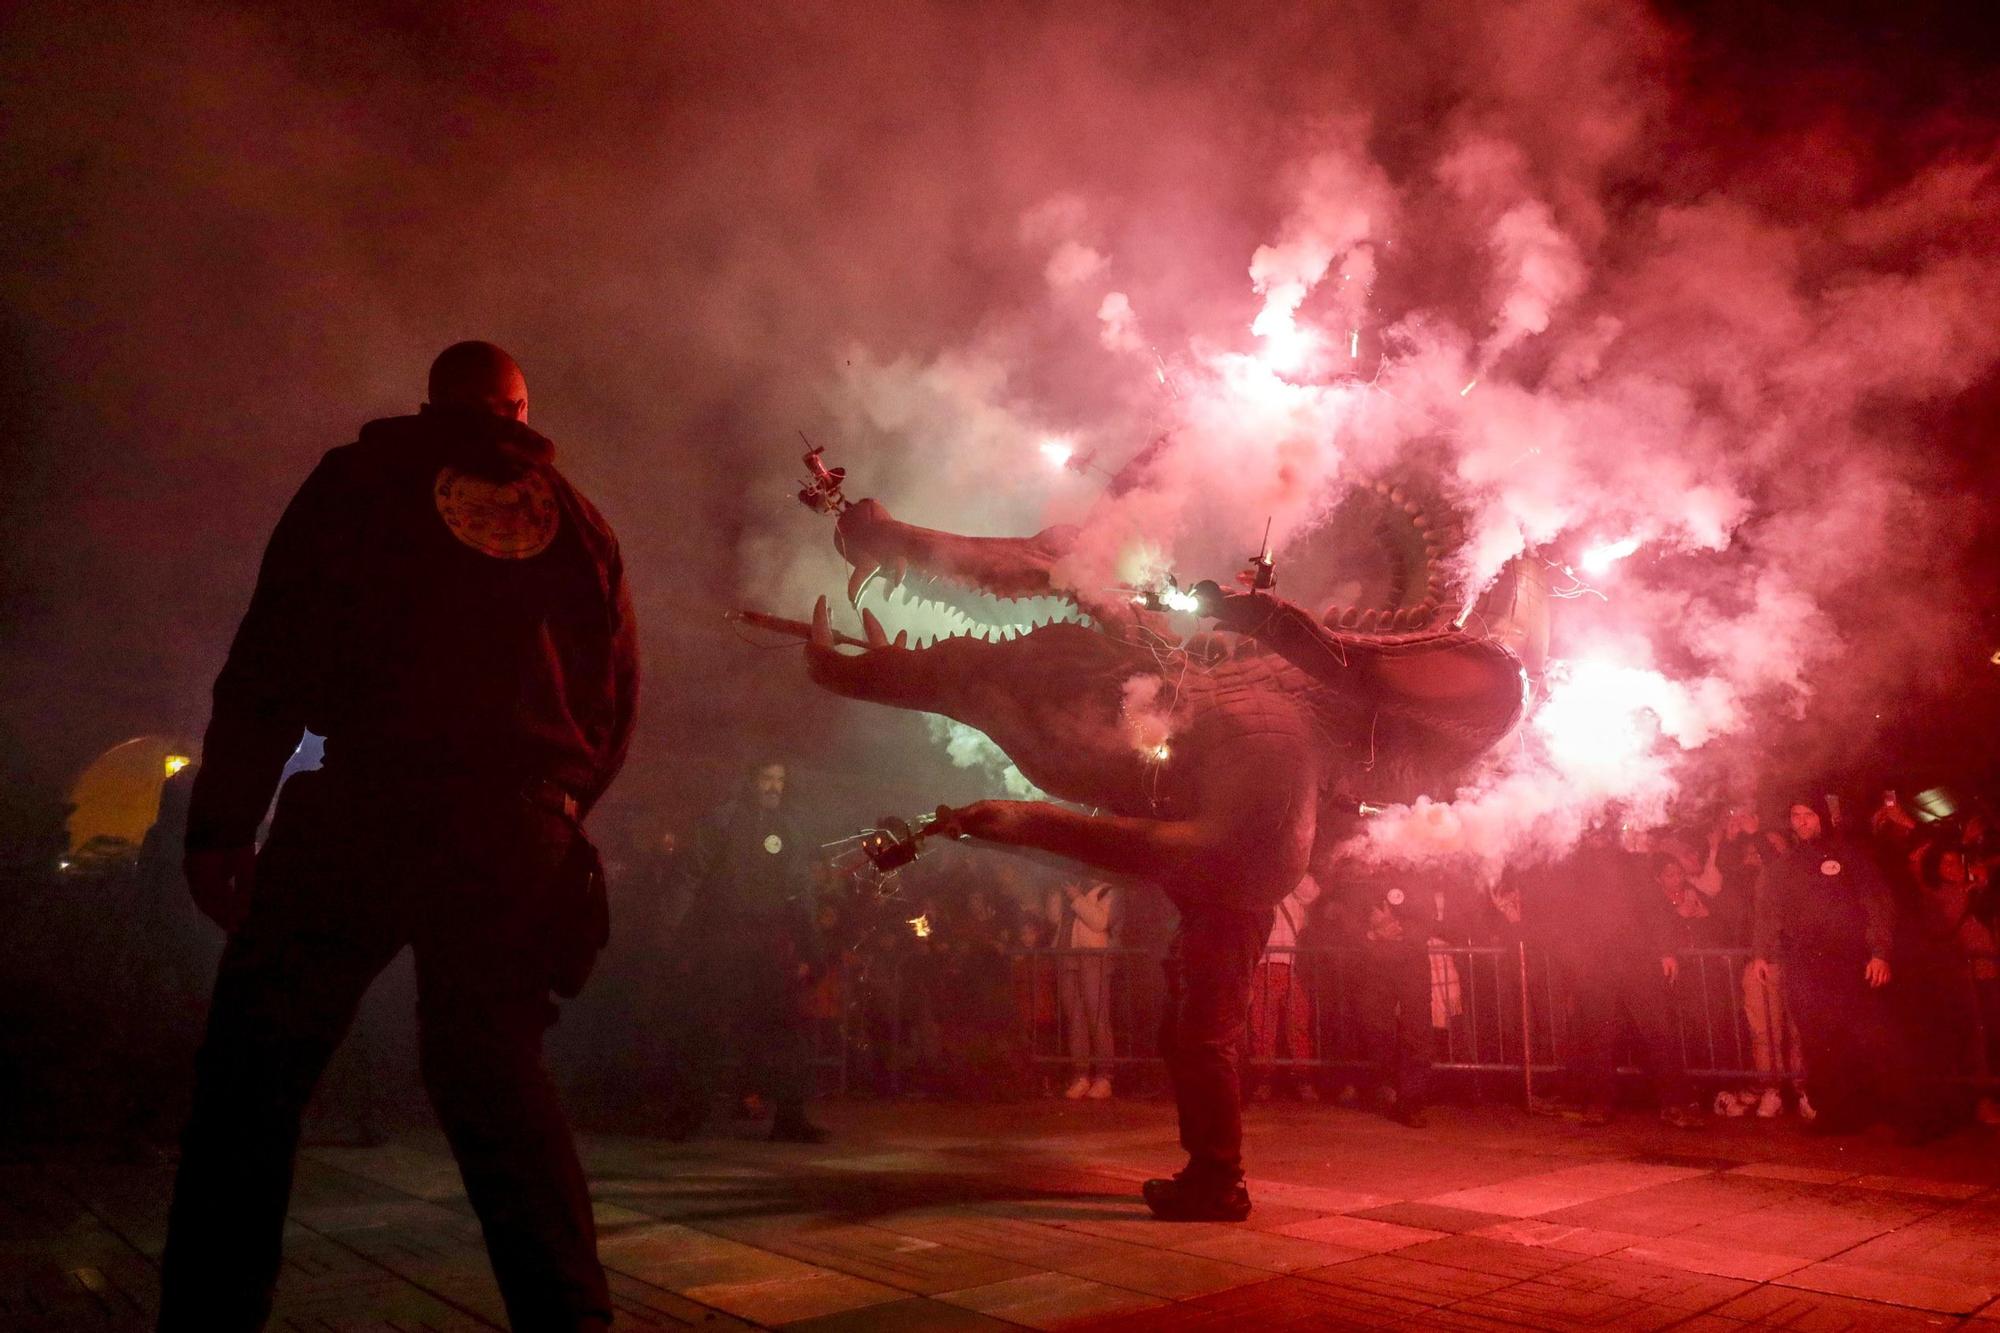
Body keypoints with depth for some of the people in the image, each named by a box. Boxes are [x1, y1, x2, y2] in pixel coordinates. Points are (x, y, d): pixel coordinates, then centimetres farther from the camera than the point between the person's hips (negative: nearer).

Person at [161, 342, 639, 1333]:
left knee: (255, 1069, 7)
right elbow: (618, 694, 13)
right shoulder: (575, 519, 17)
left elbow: (272, 655, 1)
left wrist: (222, 821, 2)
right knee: (494, 1067, 11)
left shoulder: (365, 474, 9)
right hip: (521, 828, 3)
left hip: (367, 806, -3)